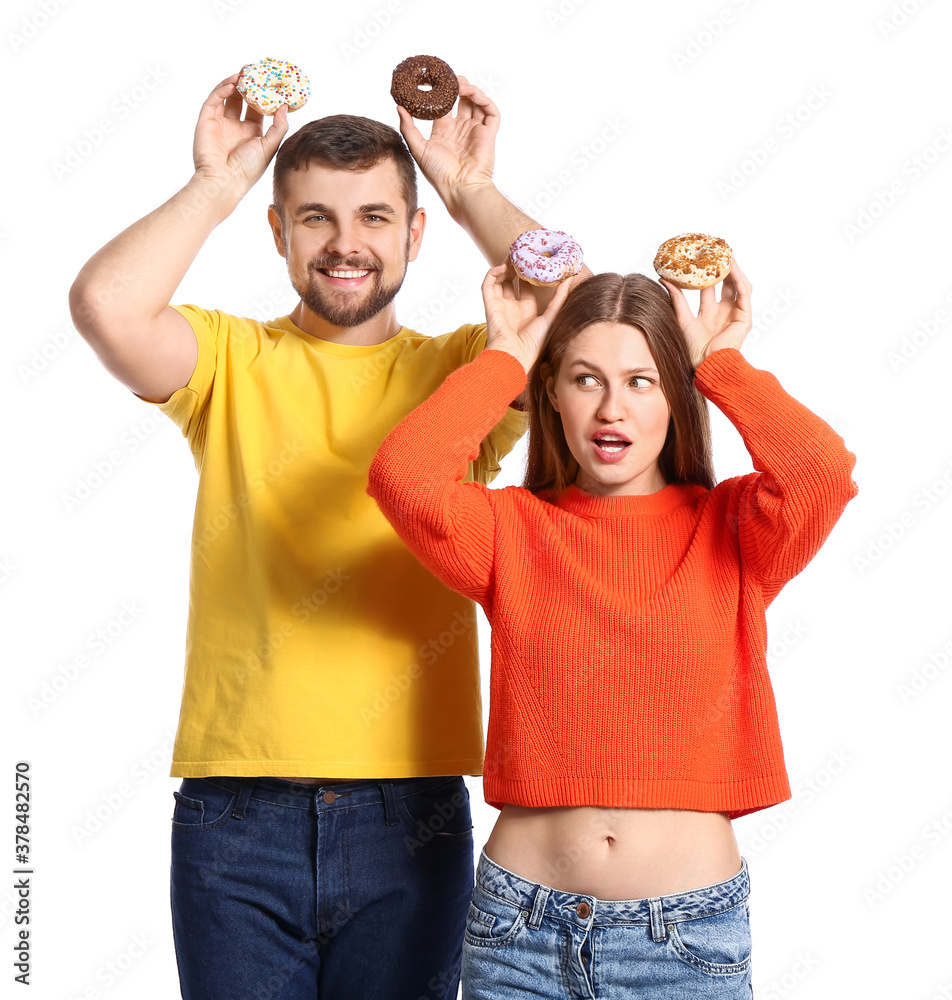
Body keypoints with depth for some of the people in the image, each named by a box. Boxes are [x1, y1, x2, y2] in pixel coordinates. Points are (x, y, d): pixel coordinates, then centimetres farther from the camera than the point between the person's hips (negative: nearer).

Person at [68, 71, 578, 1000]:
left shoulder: (457, 369, 6)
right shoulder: (232, 362, 5)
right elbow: (104, 305, -14)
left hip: (410, 817, 1)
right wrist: (217, 183, -3)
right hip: (235, 812, 0)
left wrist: (469, 190, -3)